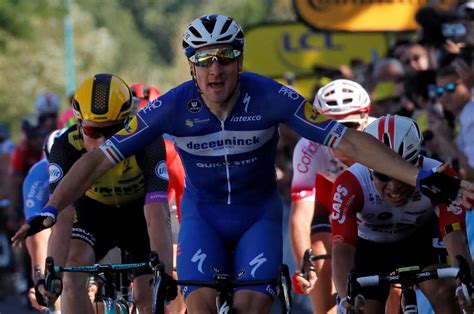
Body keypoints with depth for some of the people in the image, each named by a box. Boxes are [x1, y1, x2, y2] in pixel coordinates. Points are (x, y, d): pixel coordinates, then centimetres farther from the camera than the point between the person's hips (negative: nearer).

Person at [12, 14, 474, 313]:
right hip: (203, 213, 0)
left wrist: (423, 178, -31)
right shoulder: (172, 108, -21)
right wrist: (50, 210, -27)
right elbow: (100, 158, -17)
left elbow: (347, 140, -24)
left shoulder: (271, 98, -23)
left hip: (258, 213, 0)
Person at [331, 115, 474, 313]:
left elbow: (455, 237, -44)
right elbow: (342, 249, -45)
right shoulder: (350, 185, -37)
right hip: (369, 248, 0)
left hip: (419, 242, 0)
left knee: (445, 293, -26)